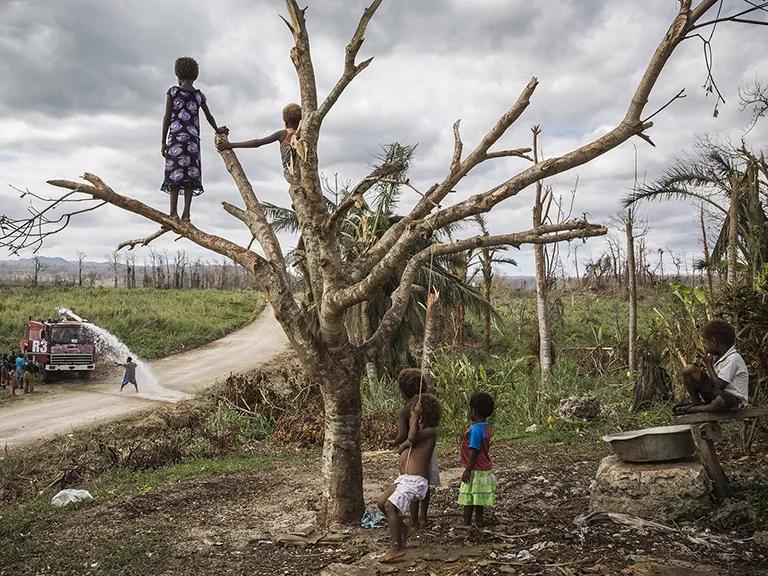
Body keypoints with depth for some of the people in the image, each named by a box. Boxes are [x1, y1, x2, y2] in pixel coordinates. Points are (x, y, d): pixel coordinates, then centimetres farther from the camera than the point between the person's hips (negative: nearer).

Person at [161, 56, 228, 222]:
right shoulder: (199, 95, 10)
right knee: (190, 174, 2)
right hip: (192, 139, 2)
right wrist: (217, 130, 41)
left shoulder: (172, 92, 3)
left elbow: (167, 117, 0)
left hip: (175, 137, -1)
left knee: (174, 173, -1)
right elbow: (209, 117, 22)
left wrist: (163, 142, 4)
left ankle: (174, 212, -10)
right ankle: (186, 213, -5)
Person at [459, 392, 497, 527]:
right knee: (478, 499, 15)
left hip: (475, 470, -9)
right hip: (484, 468, 9)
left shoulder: (475, 429, -21)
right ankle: (478, 522, 22)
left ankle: (467, 523, 6)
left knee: (468, 497, 0)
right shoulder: (485, 427, 8)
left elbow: (474, 451, -23)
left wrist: (468, 470, -20)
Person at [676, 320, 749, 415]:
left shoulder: (732, 359, -21)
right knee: (689, 370, -2)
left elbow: (719, 385, -23)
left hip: (732, 397, -8)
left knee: (720, 401, -45)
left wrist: (709, 365, -15)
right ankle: (696, 403, 0)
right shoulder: (717, 355, 6)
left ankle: (692, 410, -21)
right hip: (716, 392, 8)